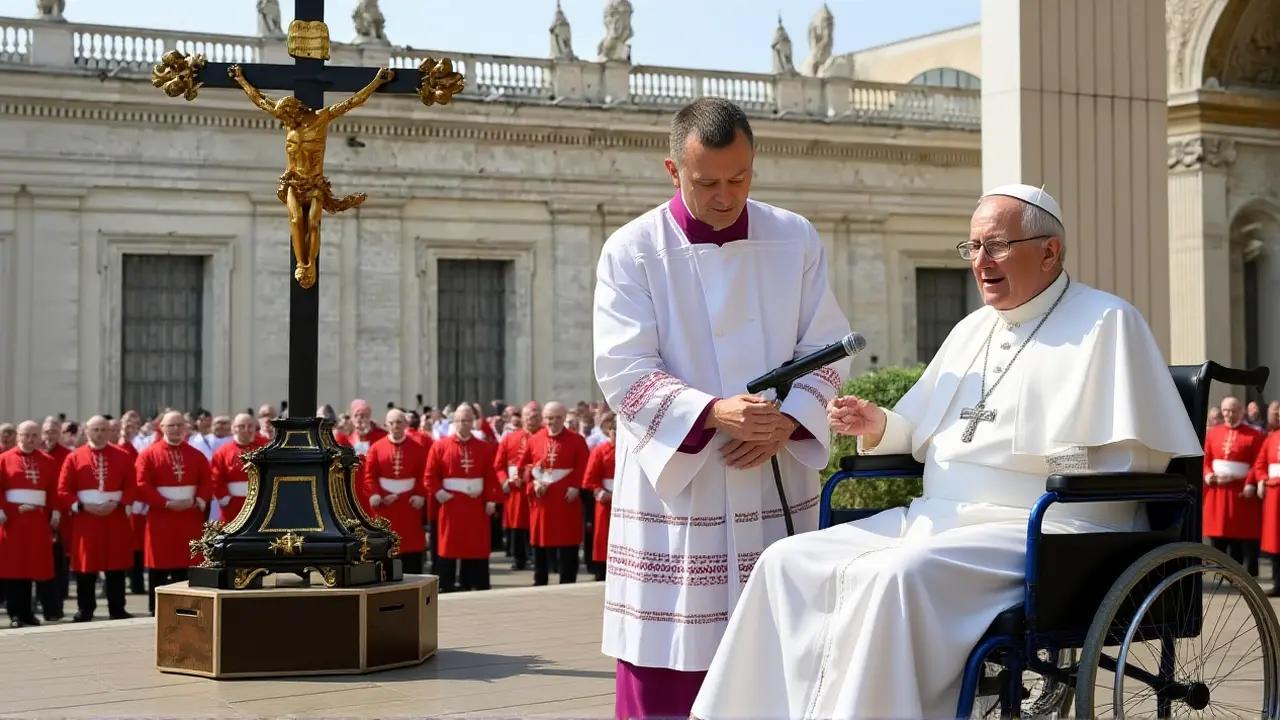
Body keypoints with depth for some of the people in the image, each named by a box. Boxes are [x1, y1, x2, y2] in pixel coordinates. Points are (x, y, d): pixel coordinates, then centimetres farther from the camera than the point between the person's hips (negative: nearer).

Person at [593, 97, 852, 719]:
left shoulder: (795, 240, 5)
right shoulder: (631, 252, -4)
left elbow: (826, 349, 6)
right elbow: (624, 370, -10)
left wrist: (785, 421, -13)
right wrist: (713, 413, -25)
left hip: (778, 483, 3)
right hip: (675, 485, -3)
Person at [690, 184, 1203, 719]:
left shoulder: (1107, 323, -1)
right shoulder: (973, 329, 21)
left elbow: (1142, 455, -7)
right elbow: (922, 437, 27)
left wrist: (1059, 460, -18)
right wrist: (878, 427, 7)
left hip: (1046, 532, -8)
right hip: (939, 517, 8)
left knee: (897, 575, -34)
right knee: (789, 562, -8)